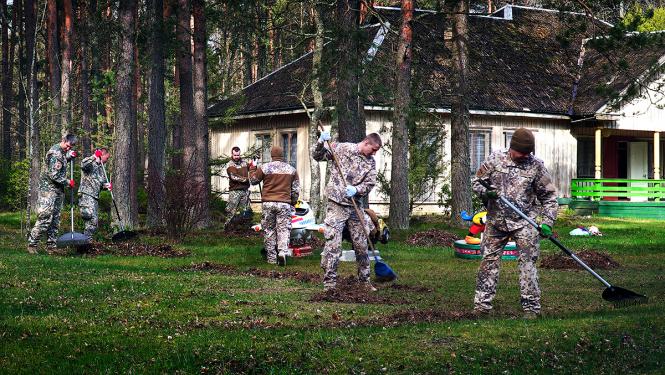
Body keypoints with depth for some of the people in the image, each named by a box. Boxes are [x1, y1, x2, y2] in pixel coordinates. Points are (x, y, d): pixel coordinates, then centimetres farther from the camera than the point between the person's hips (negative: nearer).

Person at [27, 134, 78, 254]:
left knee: (55, 220, 9)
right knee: (45, 218, -13)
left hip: (58, 190, 10)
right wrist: (68, 182, -12)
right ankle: (32, 243, -7)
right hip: (49, 189, -10)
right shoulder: (55, 153, -18)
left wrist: (70, 155, 14)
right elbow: (54, 175, -22)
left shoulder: (62, 152, 12)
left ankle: (51, 246, 13)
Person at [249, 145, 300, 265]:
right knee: (284, 229, 2)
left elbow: (253, 180, 14)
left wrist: (252, 169, 31)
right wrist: (293, 203, 21)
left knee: (269, 230, 8)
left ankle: (272, 258, 10)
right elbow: (296, 190, 9)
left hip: (268, 203, 0)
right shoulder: (291, 170, 6)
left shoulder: (264, 168, -1)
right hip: (284, 203, 0)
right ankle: (282, 252, -21)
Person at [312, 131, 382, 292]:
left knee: (361, 245, 10)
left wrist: (356, 190, -17)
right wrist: (321, 143, -14)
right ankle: (329, 283, -3)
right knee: (333, 245, -9)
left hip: (356, 206, 4)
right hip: (336, 205, -4)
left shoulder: (371, 163, 7)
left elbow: (369, 185, 2)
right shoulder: (342, 148, -2)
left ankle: (365, 280, 24)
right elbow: (318, 156, 5)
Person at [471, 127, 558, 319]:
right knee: (489, 260, 6)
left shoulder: (536, 165, -4)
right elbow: (476, 182, 7)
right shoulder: (495, 159, -1)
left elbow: (549, 196, -1)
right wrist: (486, 192, -16)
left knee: (527, 262, -7)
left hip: (524, 222, -2)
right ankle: (482, 303, 16)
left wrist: (547, 222, -11)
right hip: (496, 220, 2)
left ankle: (531, 307, -1)